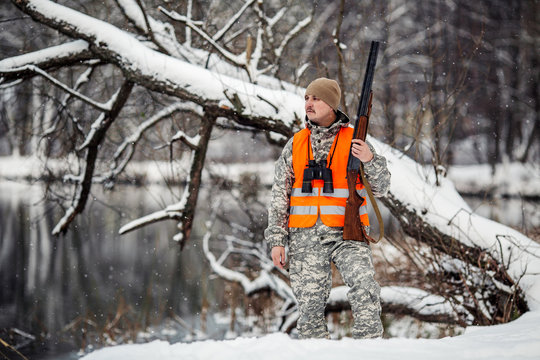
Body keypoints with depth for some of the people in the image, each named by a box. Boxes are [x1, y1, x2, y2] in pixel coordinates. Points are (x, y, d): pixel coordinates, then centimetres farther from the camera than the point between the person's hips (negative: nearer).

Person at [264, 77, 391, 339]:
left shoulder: (354, 141, 4)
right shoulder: (295, 145, 10)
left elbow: (380, 189, 4)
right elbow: (279, 195, 12)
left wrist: (370, 161, -16)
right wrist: (276, 239, 5)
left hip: (346, 233, -2)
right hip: (306, 239, 2)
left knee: (364, 287, -23)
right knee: (309, 305, 1)